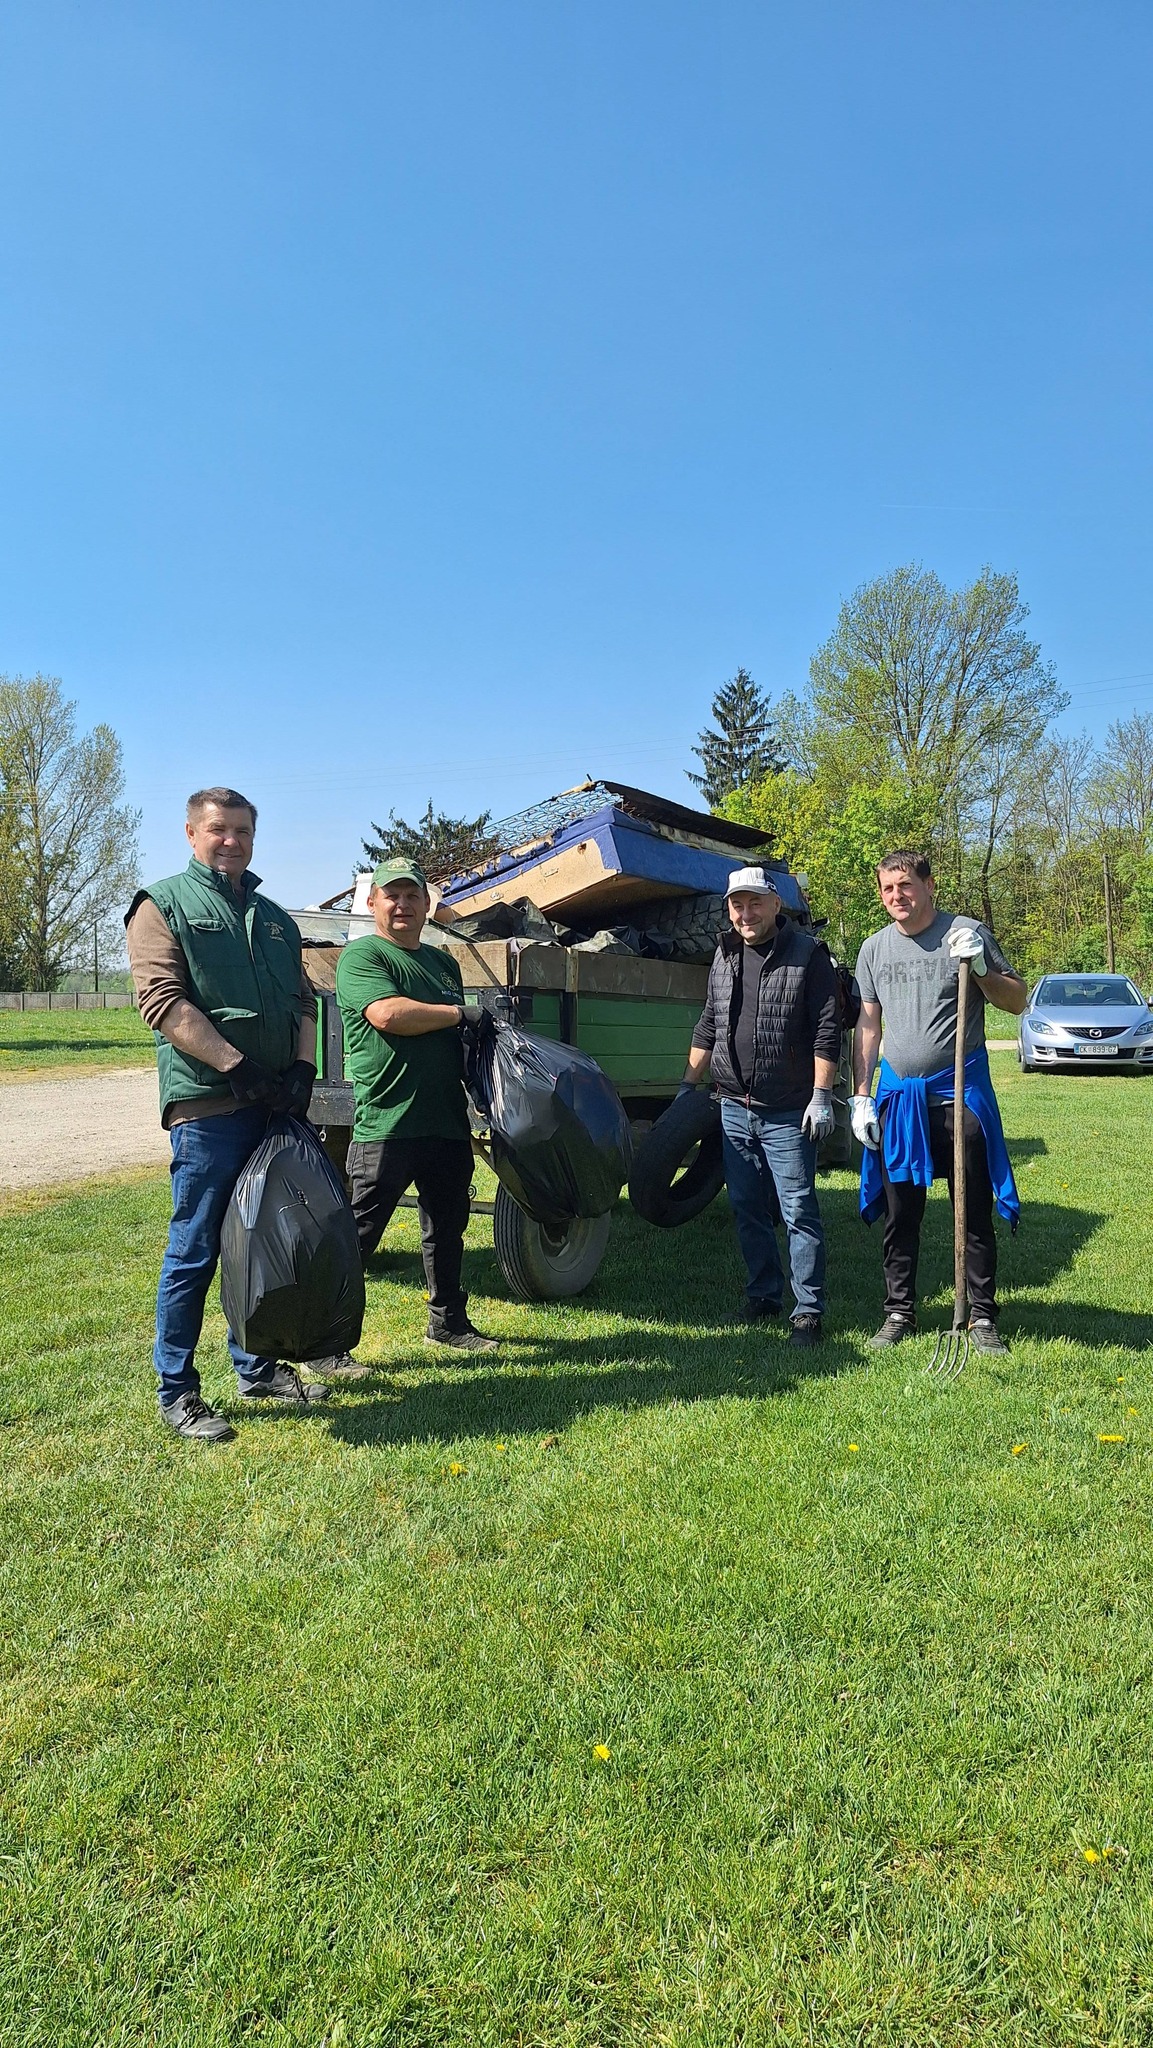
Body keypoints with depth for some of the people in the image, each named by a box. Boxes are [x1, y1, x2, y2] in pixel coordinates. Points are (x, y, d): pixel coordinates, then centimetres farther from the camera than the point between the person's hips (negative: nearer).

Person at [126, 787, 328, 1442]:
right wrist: (238, 1065, -18)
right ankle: (177, 1392, 11)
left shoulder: (274, 917, 20)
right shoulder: (164, 904, 0)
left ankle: (257, 1368, 28)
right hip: (207, 1105, -6)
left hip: (275, 1103, 7)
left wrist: (302, 1068, -2)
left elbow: (303, 1000, 15)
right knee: (197, 1248, -2)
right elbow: (164, 1002, -12)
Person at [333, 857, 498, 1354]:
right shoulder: (362, 955, -4)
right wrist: (461, 1013, -11)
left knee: (447, 1226, 19)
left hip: (447, 1121, 8)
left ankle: (449, 1321, 34)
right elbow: (388, 1015, -21)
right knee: (354, 1236, -5)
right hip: (386, 1124, -8)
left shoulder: (443, 962, 20)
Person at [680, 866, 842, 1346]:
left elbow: (827, 1032, -9)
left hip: (789, 1113, -6)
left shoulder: (807, 954, -6)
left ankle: (808, 1311, 5)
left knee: (798, 1211, -3)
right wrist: (687, 1086, 16)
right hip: (734, 1108, 6)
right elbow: (707, 1028, 19)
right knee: (746, 1209, 13)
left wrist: (821, 1096, -14)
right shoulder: (724, 956, 12)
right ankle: (762, 1295, 26)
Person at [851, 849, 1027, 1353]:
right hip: (898, 1093, 3)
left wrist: (981, 968, -16)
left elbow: (1018, 1002, 3)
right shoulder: (875, 949, 8)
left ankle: (982, 1317, 14)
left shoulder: (966, 933, -2)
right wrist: (861, 1097, 7)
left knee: (974, 1211, 3)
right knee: (899, 1213, 9)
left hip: (960, 1089, -3)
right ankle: (899, 1312, 20)